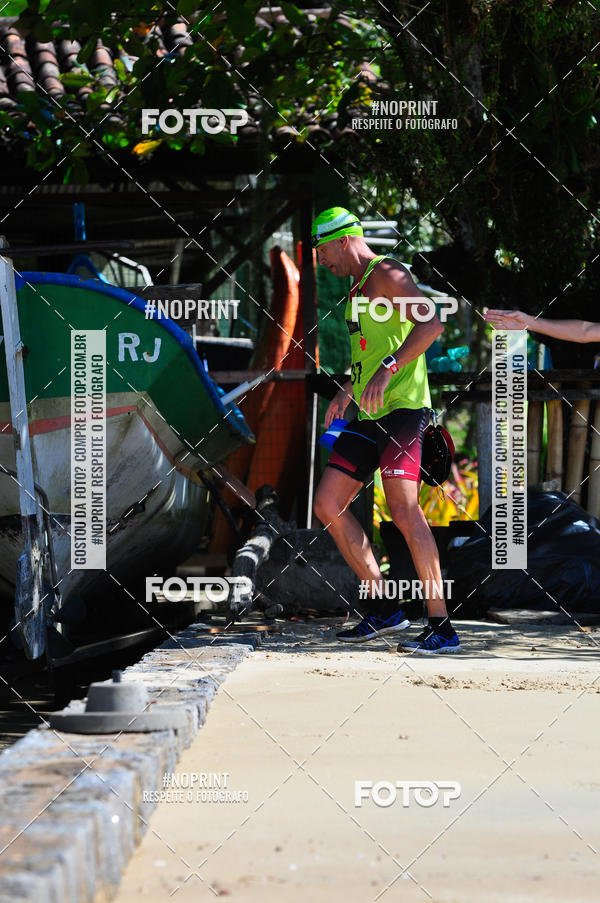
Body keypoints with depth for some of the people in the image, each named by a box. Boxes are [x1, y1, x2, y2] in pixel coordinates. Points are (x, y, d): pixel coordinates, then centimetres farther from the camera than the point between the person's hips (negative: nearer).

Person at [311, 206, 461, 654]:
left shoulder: (385, 273, -7)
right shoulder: (359, 286, 23)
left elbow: (431, 323, -23)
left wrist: (386, 370, -28)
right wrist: (348, 391, 34)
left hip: (402, 407, -10)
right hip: (368, 416, 10)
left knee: (403, 509, -20)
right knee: (328, 506, 5)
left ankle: (442, 627, -21)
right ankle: (383, 610, 11)